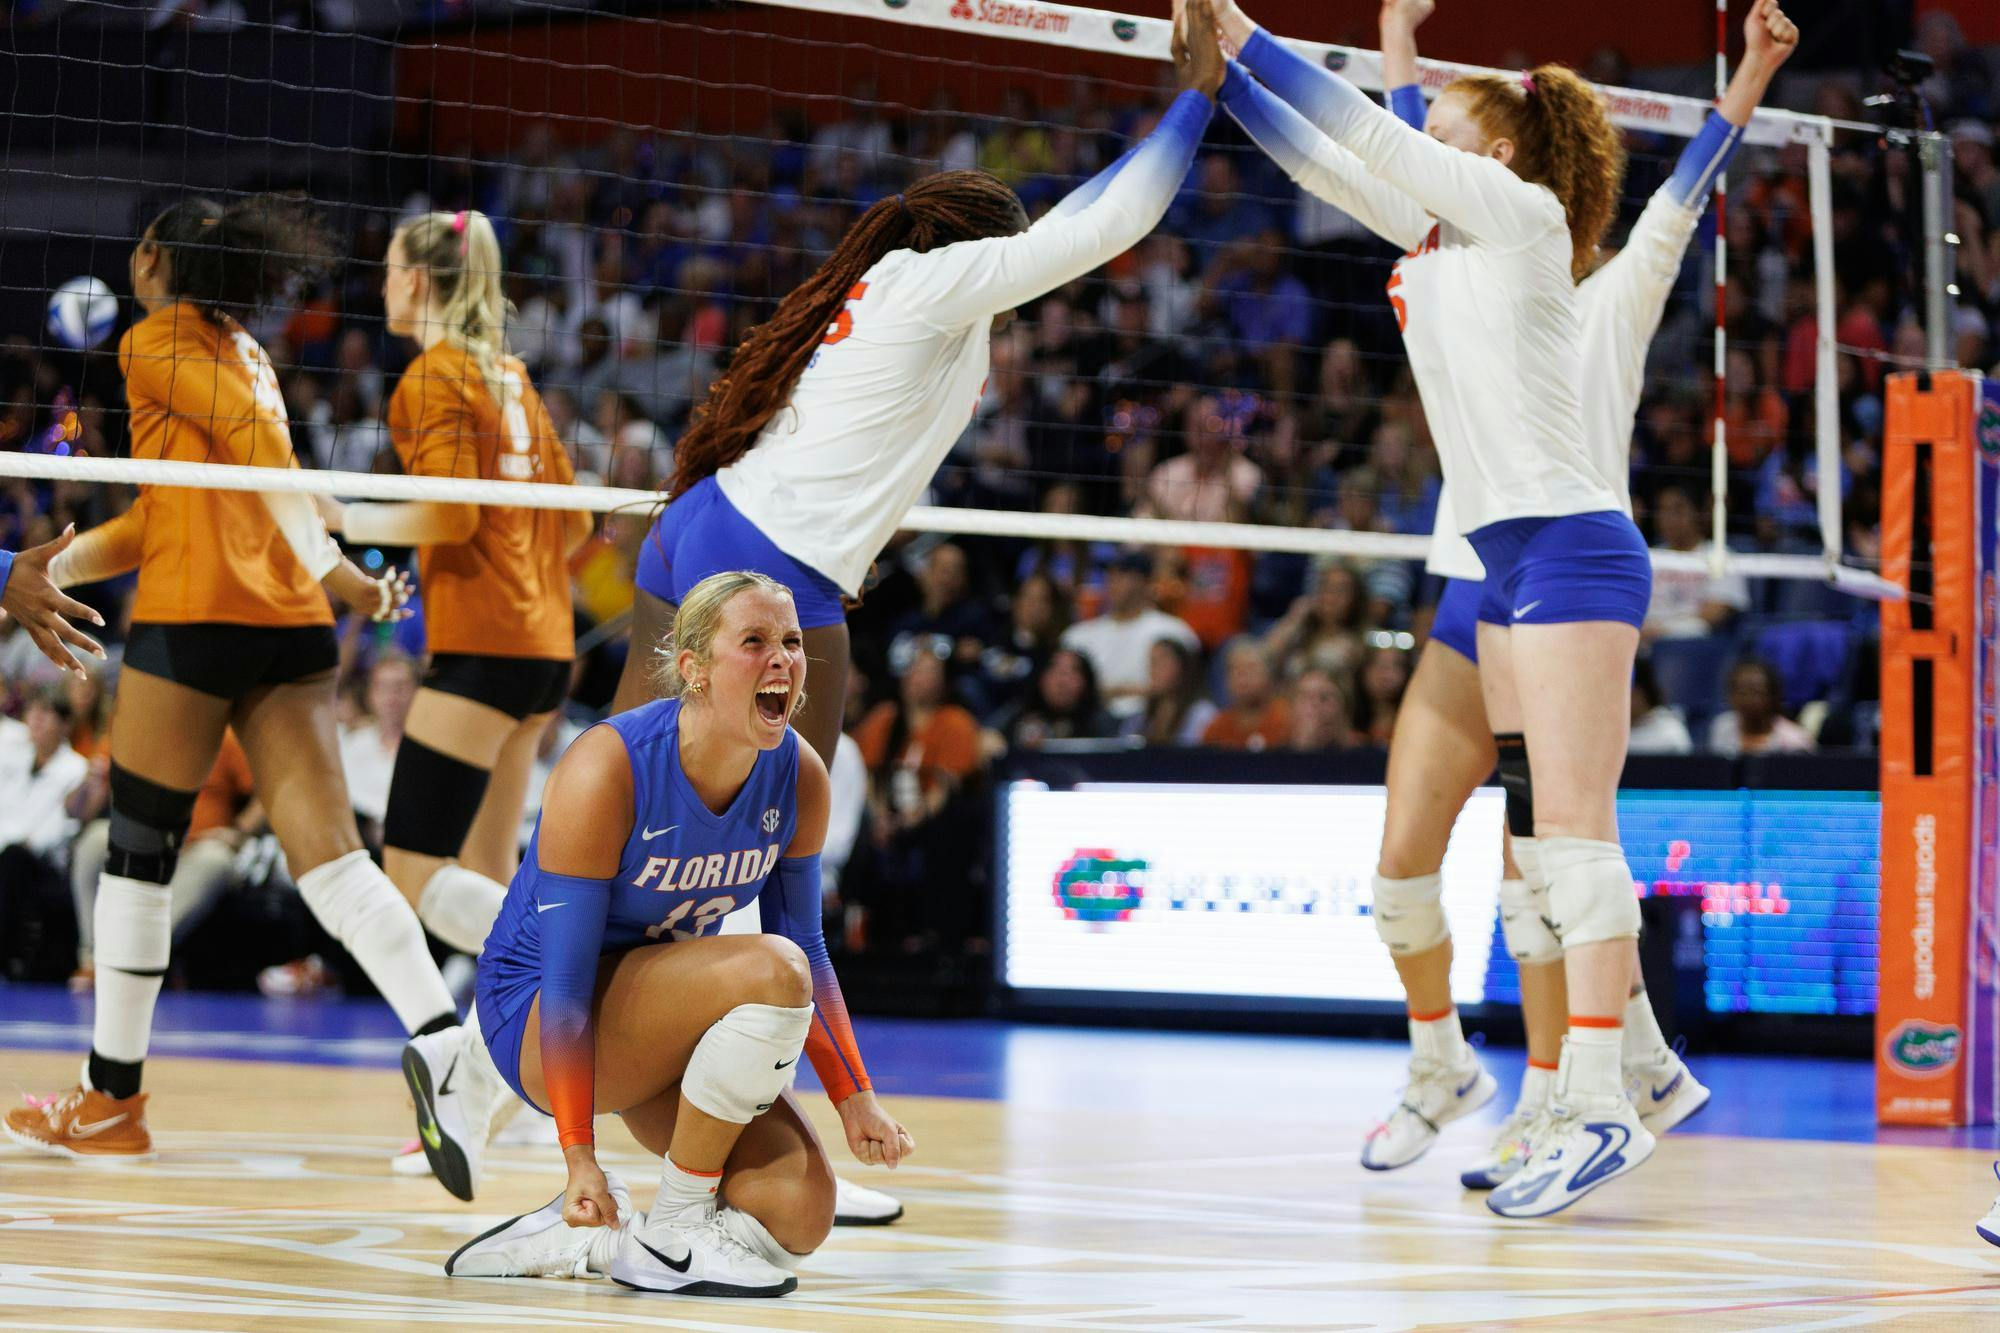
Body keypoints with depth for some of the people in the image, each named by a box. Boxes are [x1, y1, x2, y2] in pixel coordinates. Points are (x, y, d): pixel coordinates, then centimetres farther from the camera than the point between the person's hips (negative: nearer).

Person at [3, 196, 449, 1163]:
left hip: (195, 615, -6)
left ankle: (112, 1101, 15)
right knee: (329, 856, -3)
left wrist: (332, 569, -20)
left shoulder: (154, 339, 2)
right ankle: (451, 1051, -22)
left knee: (139, 853, 7)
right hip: (290, 623, 6)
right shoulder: (243, 353, 25)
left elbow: (253, 437, -15)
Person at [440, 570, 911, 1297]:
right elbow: (566, 977, -25)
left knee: (799, 1217, -14)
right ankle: (673, 1234, -17)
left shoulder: (799, 775, -8)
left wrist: (856, 1100, 0)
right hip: (537, 1019, -7)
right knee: (771, 970, -32)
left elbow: (808, 945, 6)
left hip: (671, 1025, 7)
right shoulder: (607, 769, -26)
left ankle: (578, 1237, 7)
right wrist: (579, 1158, -28)